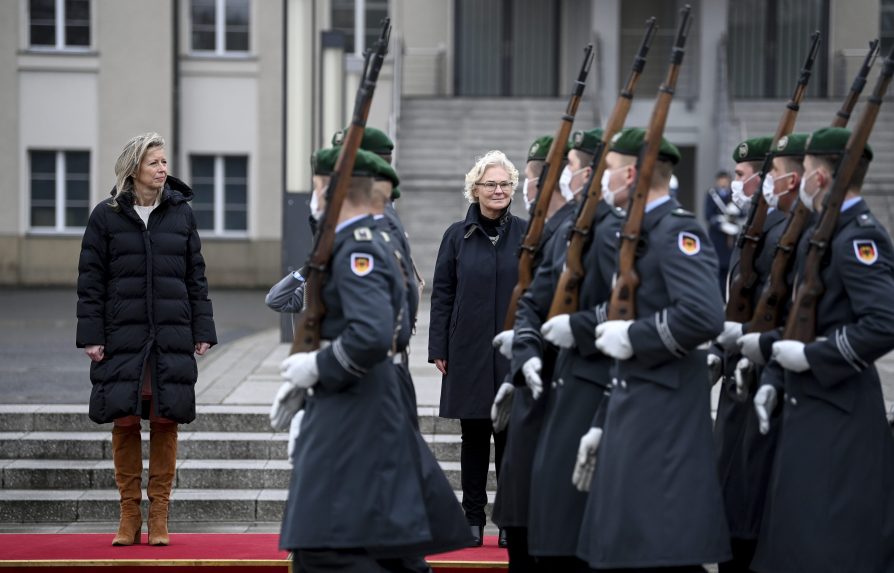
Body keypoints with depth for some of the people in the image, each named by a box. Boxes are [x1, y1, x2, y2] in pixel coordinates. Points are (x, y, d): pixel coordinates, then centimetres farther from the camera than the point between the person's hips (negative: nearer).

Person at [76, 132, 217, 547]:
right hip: (122, 337, -1)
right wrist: (90, 336, -5)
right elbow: (90, 280, 2)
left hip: (172, 337, 1)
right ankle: (129, 516, 9)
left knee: (165, 423, 1)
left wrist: (203, 331, 5)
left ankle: (159, 516, 8)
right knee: (125, 423, 0)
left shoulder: (181, 213, 7)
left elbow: (196, 276, 10)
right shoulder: (106, 216, 1)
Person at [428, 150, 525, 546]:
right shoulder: (457, 236, 4)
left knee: (511, 435, 2)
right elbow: (442, 294, 5)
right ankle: (473, 518, 11)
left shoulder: (525, 235, 3)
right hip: (469, 353, 0)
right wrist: (438, 349, 0)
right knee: (474, 435, 5)